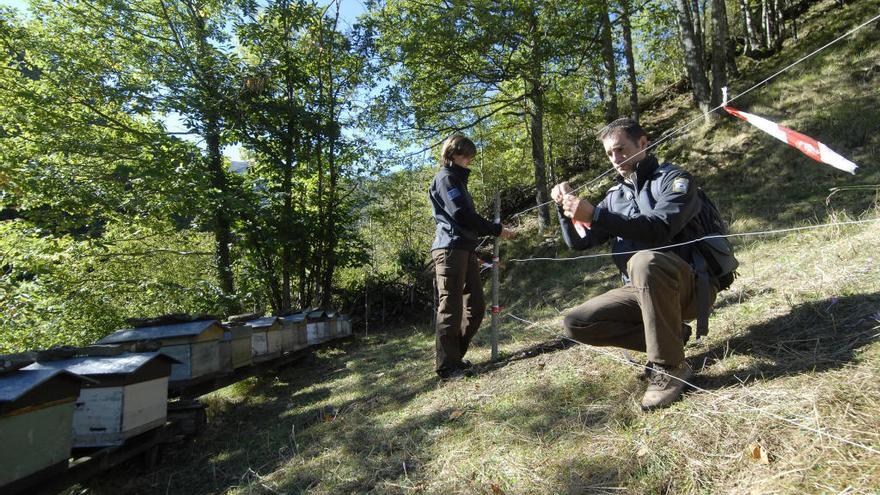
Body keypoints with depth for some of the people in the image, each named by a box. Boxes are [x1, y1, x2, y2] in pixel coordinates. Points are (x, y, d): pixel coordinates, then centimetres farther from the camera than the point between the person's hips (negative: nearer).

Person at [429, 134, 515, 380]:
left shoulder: (457, 179, 27)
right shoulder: (445, 177, -3)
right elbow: (461, 214, -14)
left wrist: (492, 229, 14)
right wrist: (496, 229, -7)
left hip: (465, 250, 10)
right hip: (451, 249, -10)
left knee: (476, 306, 8)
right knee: (451, 308, -8)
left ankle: (455, 357, 17)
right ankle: (447, 366, -2)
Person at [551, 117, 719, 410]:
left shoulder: (673, 178, -4)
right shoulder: (614, 195, 13)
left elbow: (659, 229, -25)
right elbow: (579, 242, 8)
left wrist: (595, 215, -32)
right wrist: (565, 208, -10)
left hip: (691, 285, -6)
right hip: (640, 290, 6)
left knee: (644, 260, -38)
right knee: (576, 324, -9)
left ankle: (670, 367, -23)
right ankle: (671, 335, 1)